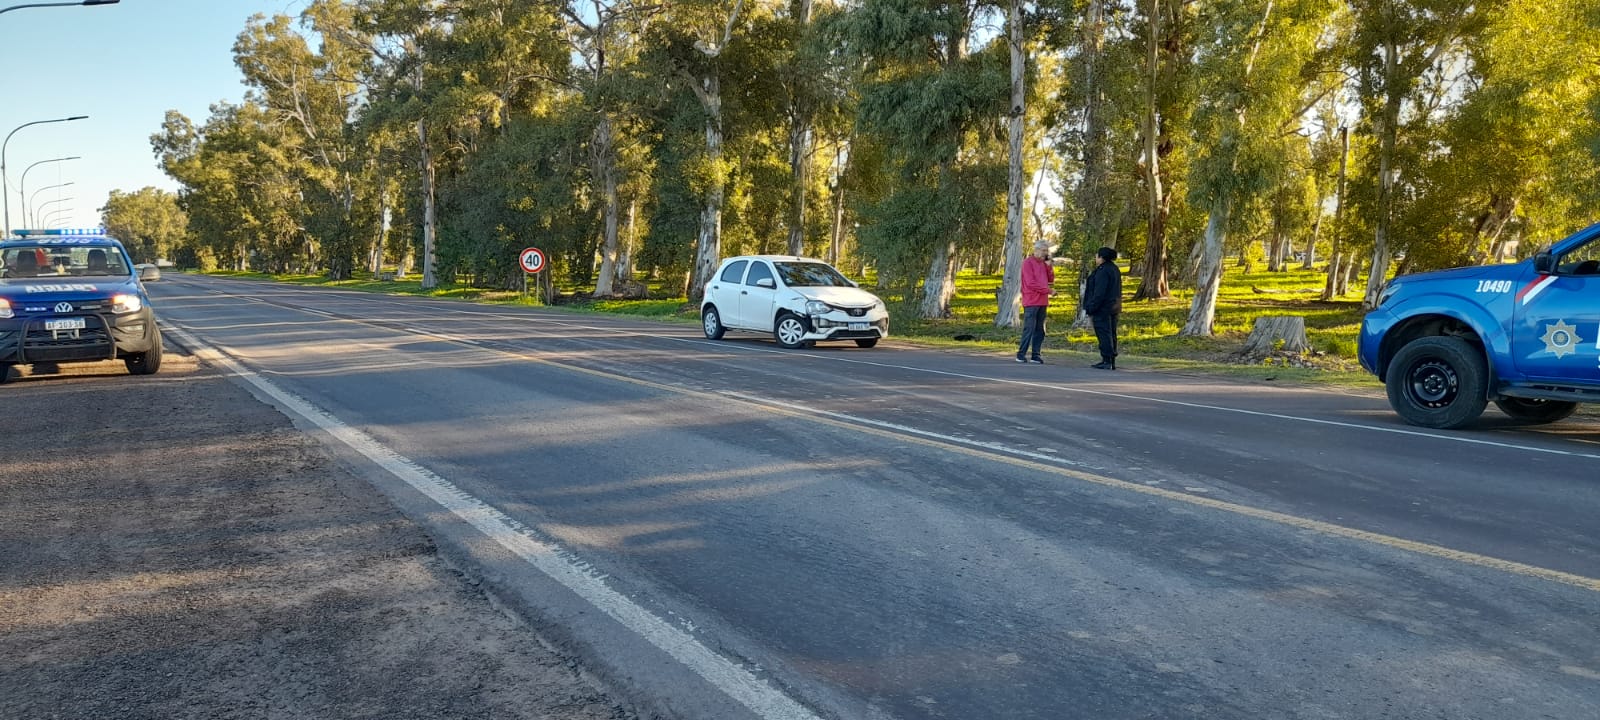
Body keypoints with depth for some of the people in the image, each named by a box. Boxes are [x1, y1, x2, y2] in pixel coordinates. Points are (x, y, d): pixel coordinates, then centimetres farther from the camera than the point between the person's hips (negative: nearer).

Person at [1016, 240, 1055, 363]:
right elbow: (1030, 283, -13)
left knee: (1039, 330, 5)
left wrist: (1049, 266, 2)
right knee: (1029, 329, -9)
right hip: (1031, 302, -7)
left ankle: (1035, 355, 7)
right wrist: (1048, 291, -11)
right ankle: (1021, 354, -4)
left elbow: (1051, 280, 15)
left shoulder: (1043, 263, 16)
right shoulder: (1028, 262, -6)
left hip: (1043, 302, 7)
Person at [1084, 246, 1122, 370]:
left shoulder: (1103, 271, -17)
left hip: (1102, 308, -10)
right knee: (1111, 334, 12)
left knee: (1104, 334, -8)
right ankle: (1111, 361, 15)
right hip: (1113, 307, 10)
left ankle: (1107, 361, -9)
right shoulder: (1114, 269, 15)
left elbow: (1099, 293, -22)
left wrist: (1091, 308, -18)